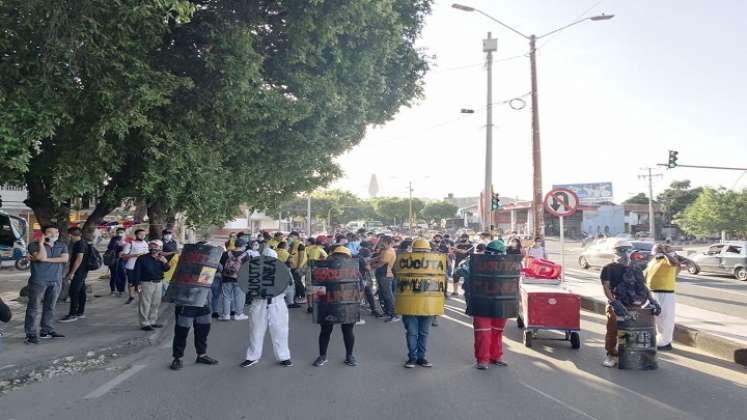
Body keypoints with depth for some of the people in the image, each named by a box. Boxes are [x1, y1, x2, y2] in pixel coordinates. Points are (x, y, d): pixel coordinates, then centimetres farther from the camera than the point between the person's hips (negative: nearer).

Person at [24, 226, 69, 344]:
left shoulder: (62, 246, 10)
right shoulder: (34, 245, -2)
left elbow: (65, 258, -8)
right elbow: (42, 257, -18)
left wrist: (46, 260, -13)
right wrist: (41, 243, -11)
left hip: (56, 281, 4)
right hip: (38, 281, -4)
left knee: (50, 307, 10)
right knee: (34, 307, -3)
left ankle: (47, 331, 19)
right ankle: (31, 334, 0)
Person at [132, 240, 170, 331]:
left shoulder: (161, 259, 8)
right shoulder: (142, 258, -8)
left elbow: (166, 269, 4)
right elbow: (136, 272, -9)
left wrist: (165, 262, -16)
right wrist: (137, 284, -15)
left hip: (158, 283, 6)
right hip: (146, 283, -6)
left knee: (156, 304, 14)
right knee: (145, 305, -3)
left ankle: (153, 322, 26)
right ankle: (145, 324, 4)